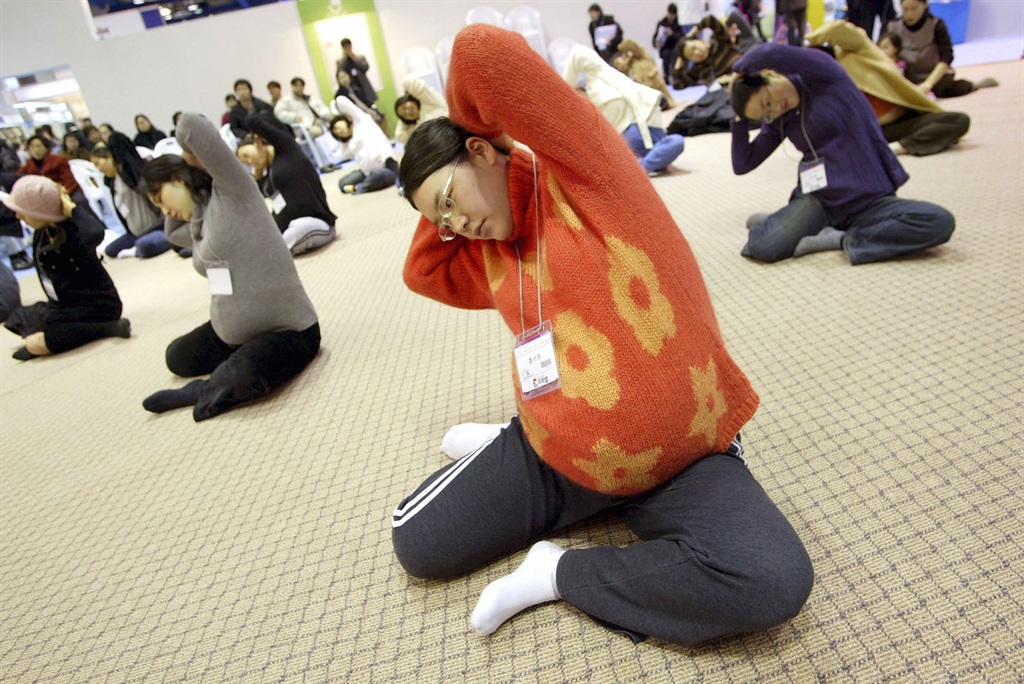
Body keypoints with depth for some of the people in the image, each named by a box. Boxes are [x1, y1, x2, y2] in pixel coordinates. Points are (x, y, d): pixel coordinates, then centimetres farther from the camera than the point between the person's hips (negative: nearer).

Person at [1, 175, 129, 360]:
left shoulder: (72, 233, -22)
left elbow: (94, 234, -42)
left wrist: (72, 208, -29)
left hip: (96, 304, -10)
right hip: (66, 303, 10)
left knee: (35, 344, -22)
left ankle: (111, 327, -15)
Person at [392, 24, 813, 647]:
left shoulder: (580, 171, -11)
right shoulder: (491, 252, 9)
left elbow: (483, 52, -20)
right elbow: (425, 274, 25)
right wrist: (449, 213, 12)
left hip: (683, 455, -5)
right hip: (552, 455, 6)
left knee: (776, 584, -31)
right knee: (416, 544, 1)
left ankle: (560, 573, -12)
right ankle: (505, 448, 25)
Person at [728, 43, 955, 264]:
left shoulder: (821, 75, -8)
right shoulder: (778, 120, 5)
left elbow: (770, 54, -24)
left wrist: (739, 70, -4)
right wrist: (739, 118, 2)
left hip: (872, 201, -1)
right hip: (818, 200, 1)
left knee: (940, 221, -31)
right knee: (761, 245, -30)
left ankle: (840, 239, -18)